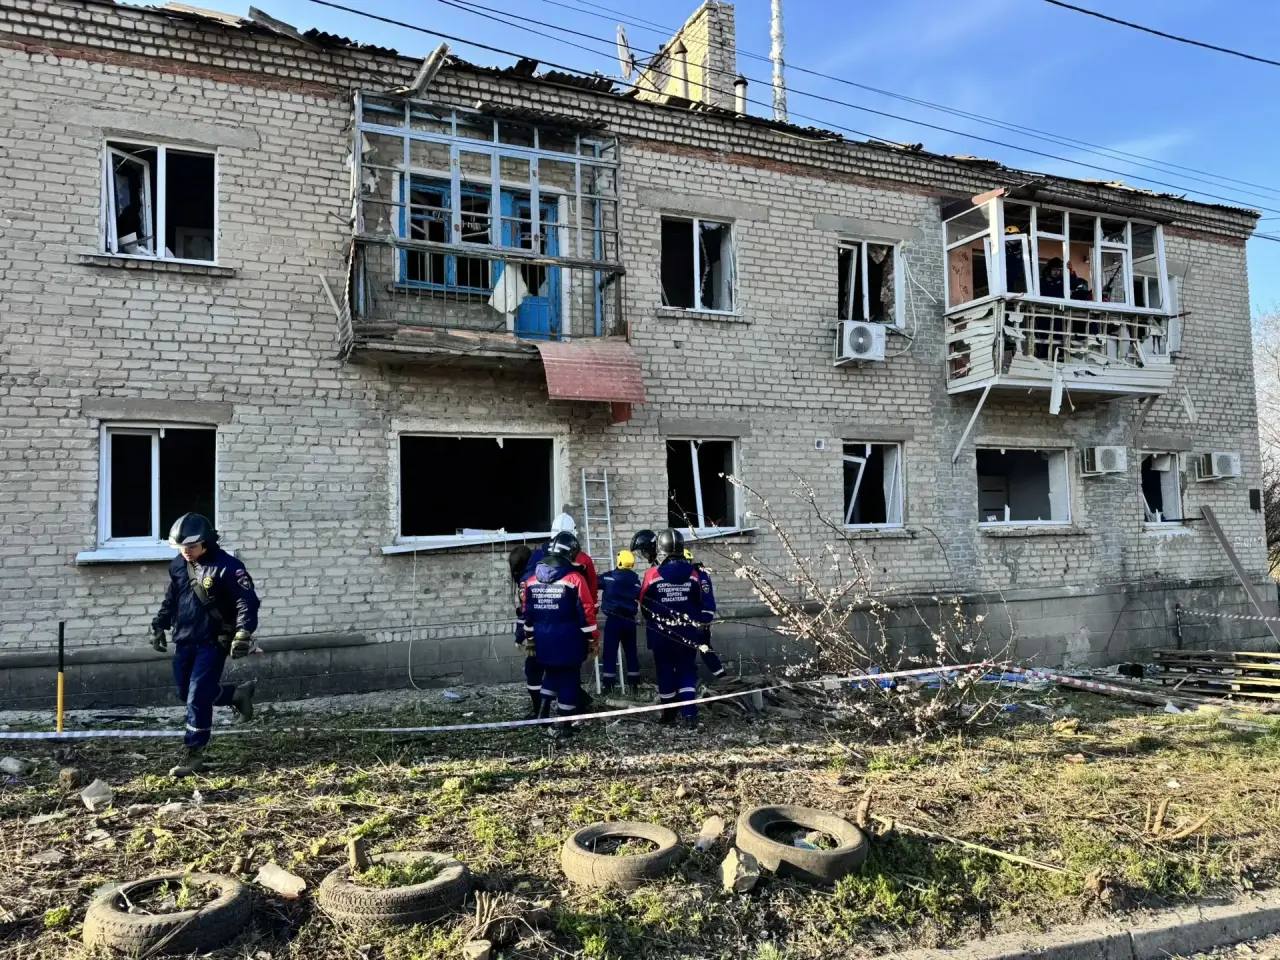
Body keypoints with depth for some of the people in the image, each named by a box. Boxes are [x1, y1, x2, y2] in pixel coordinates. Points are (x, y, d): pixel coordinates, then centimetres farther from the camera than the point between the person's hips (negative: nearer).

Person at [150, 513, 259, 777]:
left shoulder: (226, 567, -16)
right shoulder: (178, 565, 6)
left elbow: (247, 601, -19)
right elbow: (170, 600, 22)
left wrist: (243, 633, -28)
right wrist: (159, 626, 20)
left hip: (213, 643, -7)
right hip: (184, 641, 7)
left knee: (197, 698, -7)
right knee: (186, 694, 14)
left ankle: (193, 754, 7)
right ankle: (237, 694, 35)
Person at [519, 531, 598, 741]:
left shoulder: (531, 580, 3)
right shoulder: (575, 578, -13)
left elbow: (526, 613, 9)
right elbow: (586, 613, -13)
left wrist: (530, 639, 20)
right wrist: (592, 640, -3)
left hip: (543, 640, 5)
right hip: (569, 641, -5)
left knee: (551, 672, 25)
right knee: (568, 679, 6)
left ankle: (543, 712, 18)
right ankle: (563, 726, 10)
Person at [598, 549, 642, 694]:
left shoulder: (609, 576, -6)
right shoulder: (635, 579, 3)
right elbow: (642, 598, 10)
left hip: (613, 618, -4)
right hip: (629, 619, 4)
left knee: (610, 651, -2)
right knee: (631, 651, 13)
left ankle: (608, 684, -4)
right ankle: (634, 682, 18)